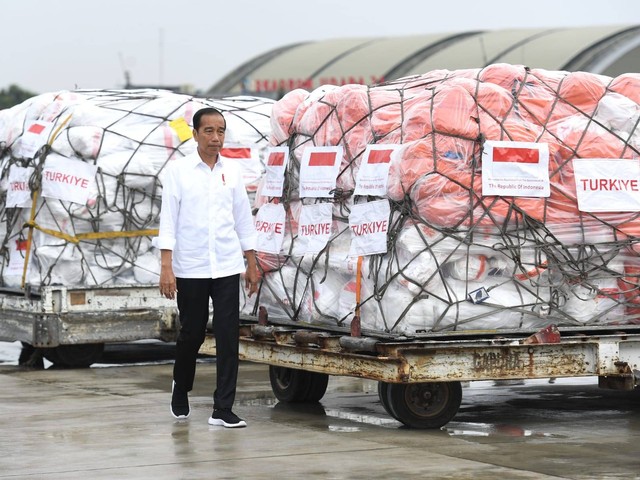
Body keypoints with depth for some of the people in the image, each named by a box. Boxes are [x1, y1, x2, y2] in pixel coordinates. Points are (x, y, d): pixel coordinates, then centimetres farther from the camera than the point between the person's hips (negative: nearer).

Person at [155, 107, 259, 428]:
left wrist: (251, 264, 11)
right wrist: (166, 266, -14)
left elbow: (243, 219, 12)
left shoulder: (232, 172, 7)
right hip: (190, 268, -2)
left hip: (227, 267, 2)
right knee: (191, 334, 9)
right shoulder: (178, 171, -3)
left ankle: (223, 409, -2)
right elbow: (168, 219, -7)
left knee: (228, 335, -4)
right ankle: (181, 388, 36)